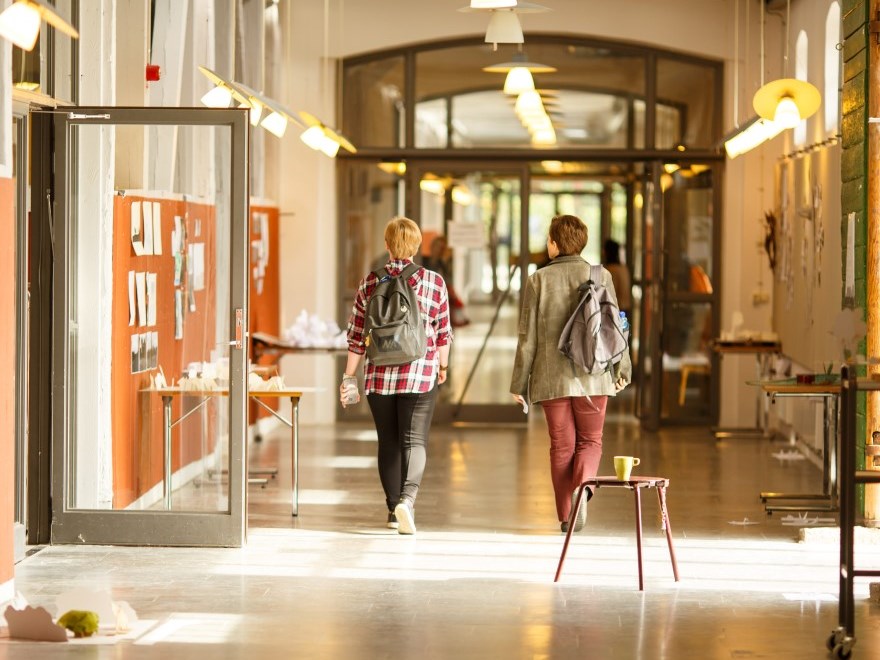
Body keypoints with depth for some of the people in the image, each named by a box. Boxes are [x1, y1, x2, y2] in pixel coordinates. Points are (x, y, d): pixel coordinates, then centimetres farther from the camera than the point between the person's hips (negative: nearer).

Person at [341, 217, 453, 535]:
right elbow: (442, 332, 3)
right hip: (420, 375, -2)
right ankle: (407, 499, -24)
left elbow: (357, 336, 1)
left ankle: (394, 508, 20)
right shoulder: (434, 282, -3)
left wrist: (349, 377, 8)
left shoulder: (370, 283, 0)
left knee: (388, 442, 13)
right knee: (414, 440, -2)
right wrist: (442, 366, 19)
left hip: (379, 376, 2)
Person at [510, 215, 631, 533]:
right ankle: (583, 484, -17)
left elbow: (528, 336, -2)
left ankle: (566, 516, 6)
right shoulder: (600, 276, -1)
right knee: (590, 440, 12)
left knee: (562, 446, 8)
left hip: (552, 377, 0)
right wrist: (622, 367, 14)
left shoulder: (539, 280, -3)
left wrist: (520, 382, 4)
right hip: (593, 376, 0)